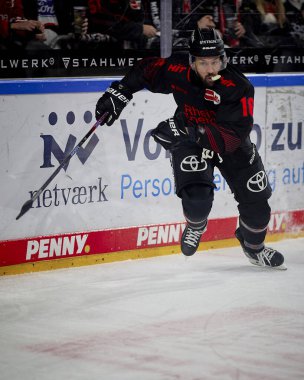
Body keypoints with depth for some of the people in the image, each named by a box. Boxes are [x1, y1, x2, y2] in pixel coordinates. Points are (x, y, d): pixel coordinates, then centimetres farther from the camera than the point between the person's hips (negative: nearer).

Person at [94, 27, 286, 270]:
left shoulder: (239, 88, -33)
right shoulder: (178, 71, -25)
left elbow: (232, 136, -41)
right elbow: (145, 70, -3)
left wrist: (187, 131, -52)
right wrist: (120, 92, -13)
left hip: (230, 144, 0)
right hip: (189, 140, 0)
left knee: (256, 200, 4)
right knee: (197, 197, -23)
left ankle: (255, 248, 38)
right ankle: (196, 226, 18)